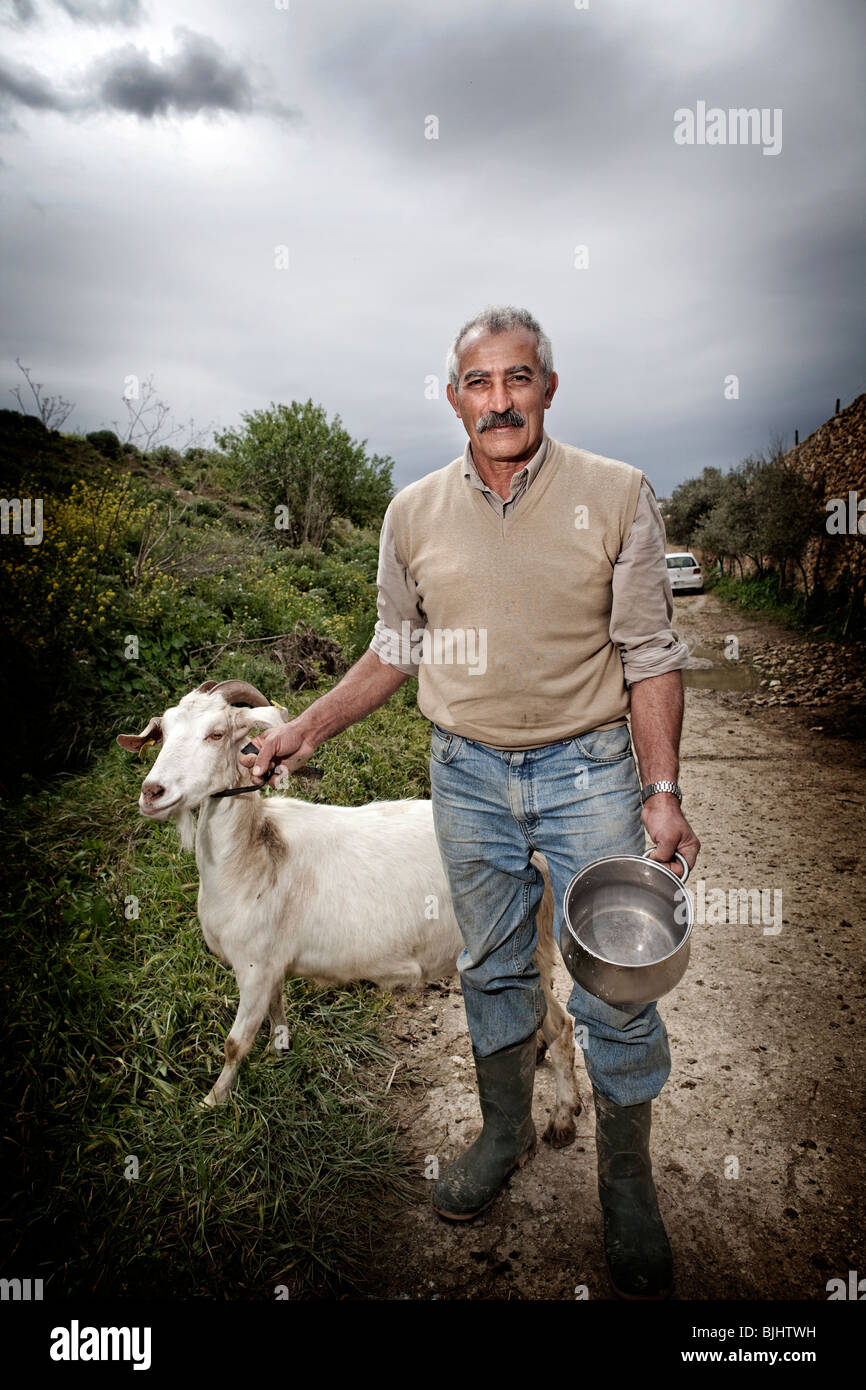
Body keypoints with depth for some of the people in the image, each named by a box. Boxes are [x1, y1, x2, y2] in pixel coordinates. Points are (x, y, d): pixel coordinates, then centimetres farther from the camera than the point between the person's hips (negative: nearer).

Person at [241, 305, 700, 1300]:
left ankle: (626, 1182, 30)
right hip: (467, 771, 2)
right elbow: (396, 650, 10)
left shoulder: (616, 494, -6)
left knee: (616, 988, 4)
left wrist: (662, 791, -7)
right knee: (492, 967, 17)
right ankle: (505, 1132, 42)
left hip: (587, 768, -2)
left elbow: (649, 654, -3)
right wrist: (307, 730, 3)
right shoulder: (415, 513, 1)